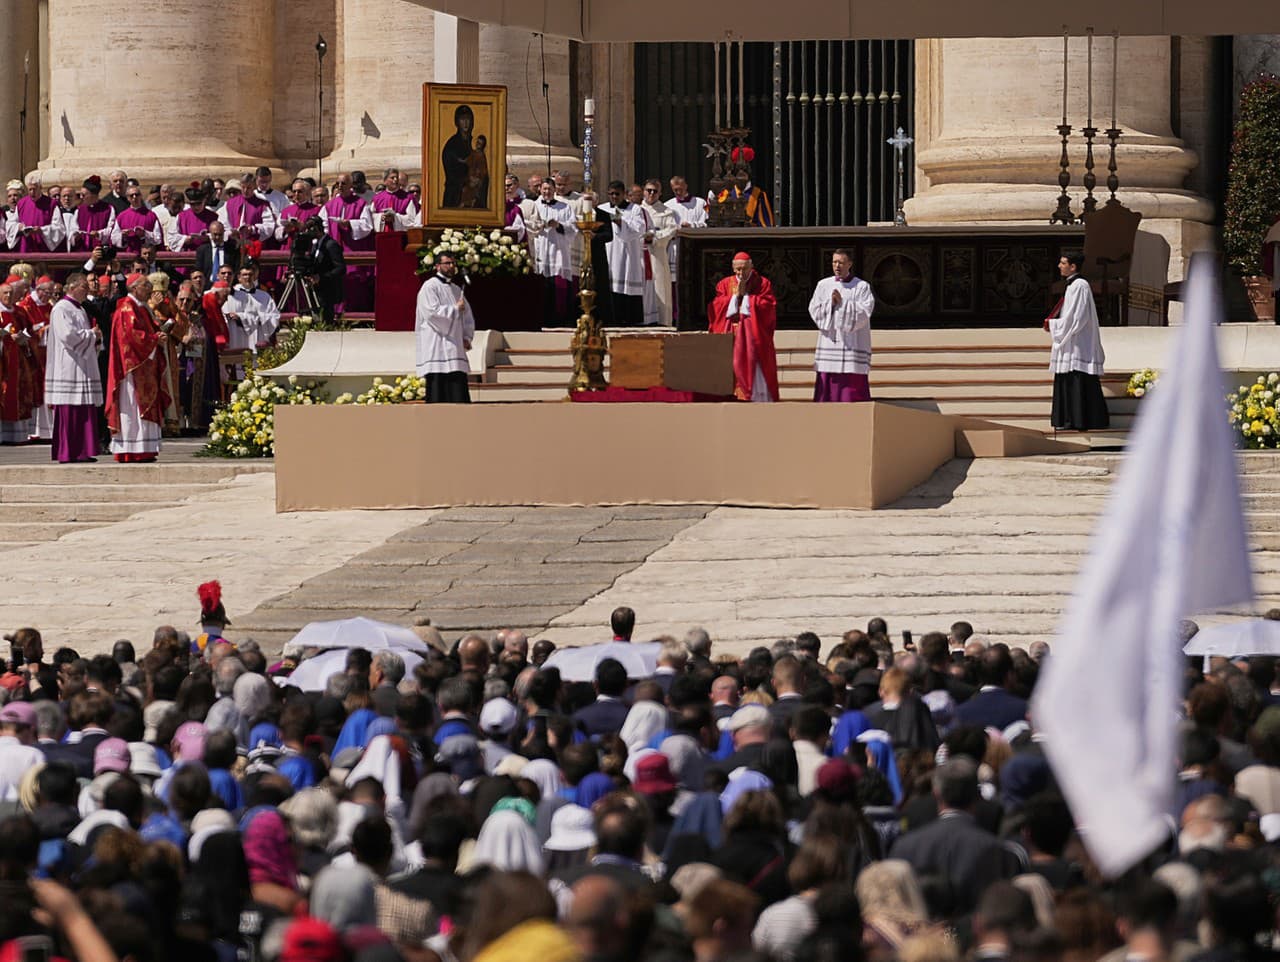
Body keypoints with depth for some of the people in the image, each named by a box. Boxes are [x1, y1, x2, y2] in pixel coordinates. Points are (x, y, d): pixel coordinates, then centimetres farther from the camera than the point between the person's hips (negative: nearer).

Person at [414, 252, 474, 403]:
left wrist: (466, 338, 7)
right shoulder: (430, 287, -3)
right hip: (436, 349, -7)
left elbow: (468, 316, 23)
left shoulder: (456, 290, 21)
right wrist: (455, 309, -7)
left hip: (455, 349, 7)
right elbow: (431, 312, -16)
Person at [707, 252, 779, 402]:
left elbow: (769, 307, -7)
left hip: (754, 338, -3)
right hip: (730, 339, 3)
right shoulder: (725, 284, 13)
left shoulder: (762, 283, 6)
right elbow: (714, 308, 2)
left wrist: (746, 295, -6)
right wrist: (735, 295, -5)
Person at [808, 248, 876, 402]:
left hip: (852, 344, -3)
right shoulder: (823, 285, 11)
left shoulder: (862, 287, 2)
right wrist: (830, 303, -12)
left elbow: (864, 313, -8)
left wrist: (842, 303, -16)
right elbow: (814, 311, 4)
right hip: (829, 342, 3)